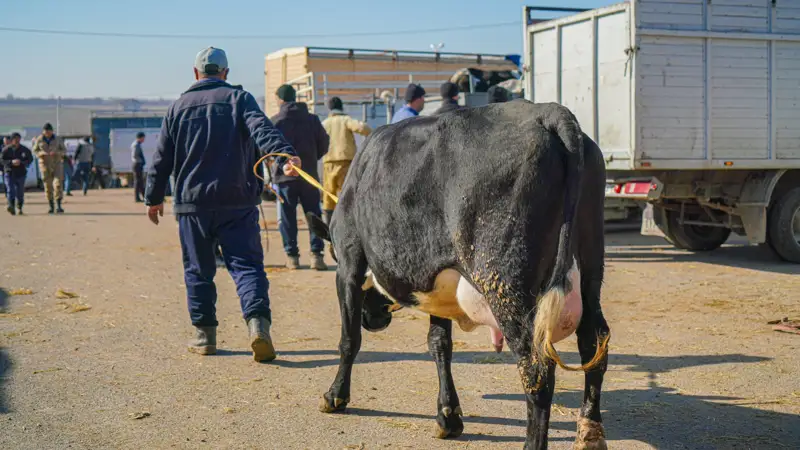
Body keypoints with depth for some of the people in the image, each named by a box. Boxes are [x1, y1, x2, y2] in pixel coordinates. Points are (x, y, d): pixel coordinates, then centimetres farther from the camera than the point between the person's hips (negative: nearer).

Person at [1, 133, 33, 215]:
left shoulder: (24, 149, 2)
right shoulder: (6, 149, 0)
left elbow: (30, 159, 4)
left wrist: (21, 162, -13)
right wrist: (11, 162, -22)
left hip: (20, 172, 1)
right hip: (9, 172, -1)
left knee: (20, 191, 3)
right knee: (10, 189, -16)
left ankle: (19, 208, 25)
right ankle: (11, 206, -29)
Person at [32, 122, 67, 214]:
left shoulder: (57, 139, -3)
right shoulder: (39, 140, -3)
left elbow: (64, 150, 1)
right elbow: (35, 151, 5)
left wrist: (56, 152, -20)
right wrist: (41, 153, -17)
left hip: (57, 163, -1)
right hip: (45, 164, 1)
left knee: (58, 183, -15)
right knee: (48, 186, 3)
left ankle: (59, 206, -17)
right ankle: (51, 206, 14)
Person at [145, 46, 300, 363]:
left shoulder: (179, 106, 9)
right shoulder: (239, 98, 3)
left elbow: (161, 158, 11)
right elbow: (261, 129, -17)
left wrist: (154, 198, 21)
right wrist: (284, 156, -32)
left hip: (192, 203, 1)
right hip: (238, 203, -1)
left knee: (198, 269, 12)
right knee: (246, 264, -2)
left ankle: (204, 334, 15)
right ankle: (258, 322, -23)